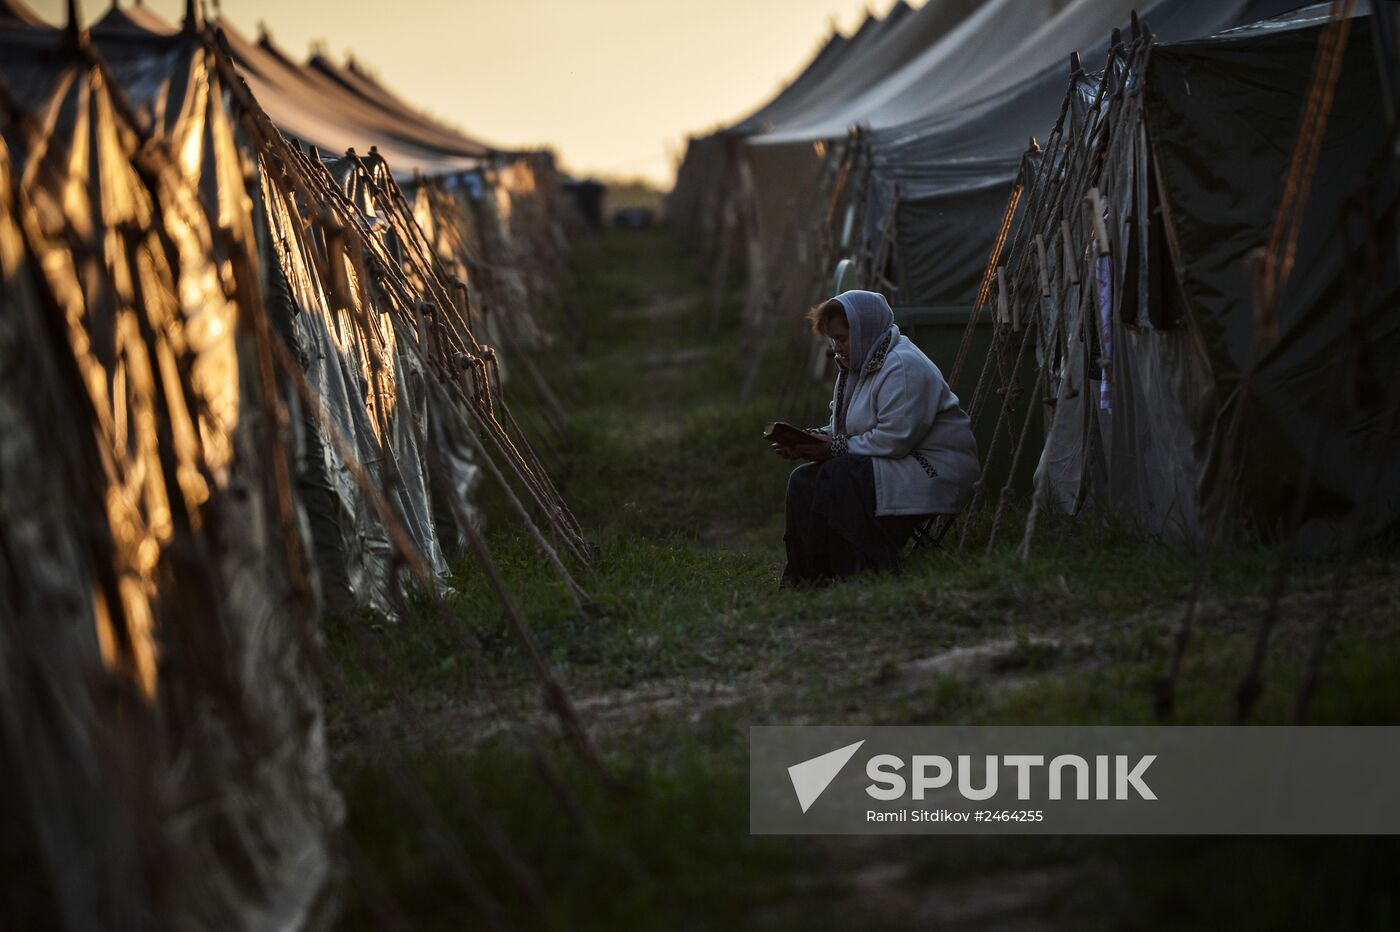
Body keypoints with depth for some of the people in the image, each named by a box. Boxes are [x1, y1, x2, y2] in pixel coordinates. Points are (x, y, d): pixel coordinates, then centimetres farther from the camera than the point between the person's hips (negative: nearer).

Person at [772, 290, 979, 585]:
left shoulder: (904, 367, -18)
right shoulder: (857, 366, 15)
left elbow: (895, 438, -25)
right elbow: (839, 431, 19)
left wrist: (837, 448, -20)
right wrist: (809, 442, -2)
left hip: (933, 472, -10)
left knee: (839, 476, -30)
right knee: (803, 480, -5)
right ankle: (807, 575, -9)